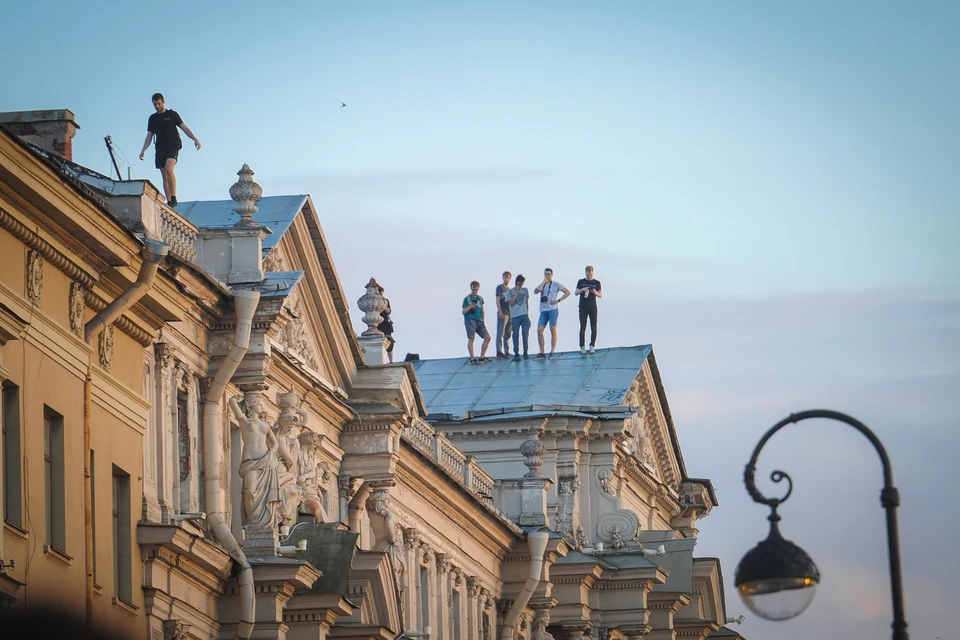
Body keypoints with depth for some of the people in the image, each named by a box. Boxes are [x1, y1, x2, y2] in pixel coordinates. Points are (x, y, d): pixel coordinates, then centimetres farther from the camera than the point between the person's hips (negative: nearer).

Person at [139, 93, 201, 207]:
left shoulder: (172, 114, 4)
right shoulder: (152, 118, 15)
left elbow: (184, 128, 0)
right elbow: (149, 136, 17)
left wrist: (195, 139, -12)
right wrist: (143, 150, 5)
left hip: (173, 147, -5)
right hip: (160, 149, 5)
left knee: (169, 169, -26)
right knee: (164, 176, 0)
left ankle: (173, 198, -27)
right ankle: (169, 202, 0)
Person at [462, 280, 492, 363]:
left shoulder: (480, 298, 16)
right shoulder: (467, 298, 0)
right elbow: (463, 312, -1)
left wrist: (483, 321, 18)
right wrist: (470, 307, -17)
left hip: (479, 321, 6)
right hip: (470, 320, -6)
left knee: (487, 337, 1)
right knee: (471, 339, -13)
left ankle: (482, 357, 10)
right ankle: (472, 359, -11)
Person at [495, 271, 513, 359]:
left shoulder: (509, 289, 19)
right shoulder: (500, 287, -2)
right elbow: (497, 300, -8)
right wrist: (500, 312, -17)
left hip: (509, 313, 8)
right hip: (502, 313, -8)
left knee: (507, 333, 11)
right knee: (501, 332, -11)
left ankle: (507, 351, 17)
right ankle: (499, 351, -15)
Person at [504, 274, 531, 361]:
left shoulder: (525, 290, 12)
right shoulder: (510, 292, 2)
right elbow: (511, 303, -8)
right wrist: (516, 293, -10)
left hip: (525, 316, 2)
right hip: (515, 317, -2)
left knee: (526, 333, -8)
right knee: (516, 335, 1)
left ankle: (525, 352, 5)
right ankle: (516, 354, 5)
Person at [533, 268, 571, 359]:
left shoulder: (556, 284, 5)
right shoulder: (542, 285, 17)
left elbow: (567, 292, 0)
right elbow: (535, 291, -4)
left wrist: (558, 300, -6)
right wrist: (543, 282, -2)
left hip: (552, 310, -4)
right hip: (543, 311, 4)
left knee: (553, 330, -4)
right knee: (539, 330, -6)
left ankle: (552, 352, -1)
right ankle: (541, 353, -3)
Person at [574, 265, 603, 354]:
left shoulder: (596, 282, 5)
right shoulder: (581, 282, 6)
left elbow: (601, 295, 7)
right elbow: (575, 293, 5)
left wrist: (596, 293, -15)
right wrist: (582, 290, -15)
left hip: (592, 307, 0)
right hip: (583, 307, 0)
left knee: (593, 327, -1)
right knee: (582, 327, -3)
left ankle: (592, 346, 5)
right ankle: (582, 347, -3)